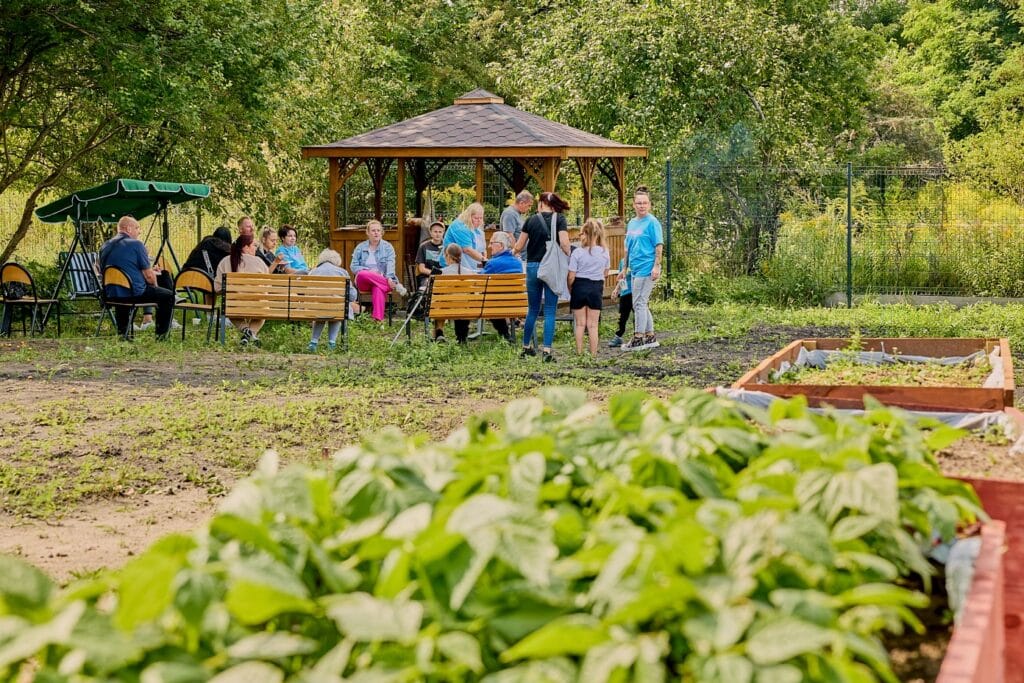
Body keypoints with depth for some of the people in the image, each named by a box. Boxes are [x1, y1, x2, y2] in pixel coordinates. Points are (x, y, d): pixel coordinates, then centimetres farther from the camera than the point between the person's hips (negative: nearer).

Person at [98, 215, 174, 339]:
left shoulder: (105, 247, 10)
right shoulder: (136, 244, -8)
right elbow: (149, 276, -10)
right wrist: (154, 285, 14)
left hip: (111, 295, 6)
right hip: (135, 293, -6)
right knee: (168, 295, 10)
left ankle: (122, 332, 32)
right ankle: (161, 334, 8)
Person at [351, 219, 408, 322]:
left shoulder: (388, 247, 8)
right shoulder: (360, 247, 12)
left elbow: (390, 265, -7)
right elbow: (353, 267, 5)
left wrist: (389, 278, -27)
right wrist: (369, 270, -13)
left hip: (382, 280, -2)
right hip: (363, 283, 2)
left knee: (378, 289, -39)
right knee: (363, 274, -36)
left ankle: (378, 320, -55)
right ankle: (396, 286, -32)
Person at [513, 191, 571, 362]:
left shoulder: (532, 220, 5)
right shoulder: (559, 220, -1)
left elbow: (519, 247, 7)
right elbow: (564, 244, -14)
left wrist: (514, 251, 29)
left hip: (533, 267, 2)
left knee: (533, 309, 16)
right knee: (550, 311, 0)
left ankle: (526, 347, 25)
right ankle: (546, 350, -7)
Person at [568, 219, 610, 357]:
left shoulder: (577, 253, -14)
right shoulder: (604, 252, -3)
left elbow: (571, 276, -11)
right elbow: (606, 273, 9)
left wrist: (570, 290, 5)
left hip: (579, 287, -2)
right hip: (596, 288, 2)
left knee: (580, 324, 8)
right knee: (593, 325, 7)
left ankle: (579, 353, 12)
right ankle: (593, 354, 7)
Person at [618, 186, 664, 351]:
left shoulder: (652, 222, -8)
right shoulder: (632, 223, 14)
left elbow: (658, 246, -11)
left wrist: (657, 266, -19)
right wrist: (625, 268, 20)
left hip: (646, 268, -8)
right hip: (636, 269, 8)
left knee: (639, 303, -7)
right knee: (643, 304, 13)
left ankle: (638, 339, -1)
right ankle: (650, 337, 21)